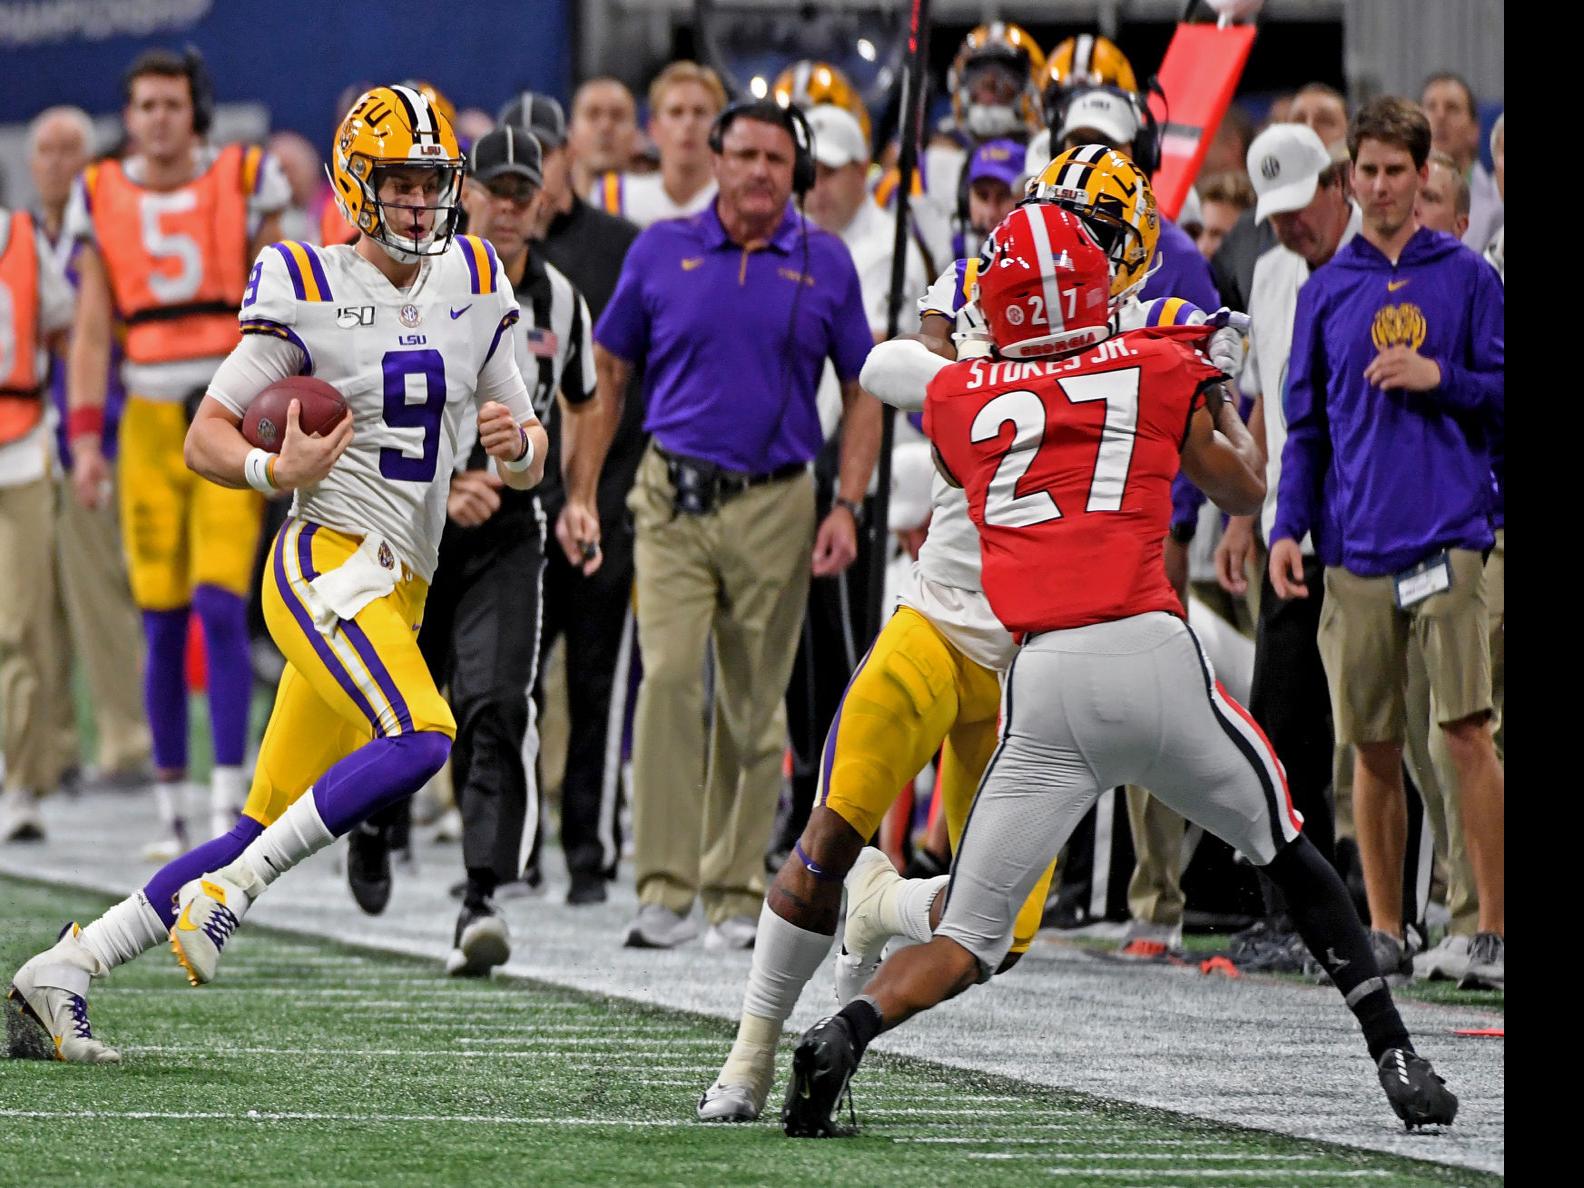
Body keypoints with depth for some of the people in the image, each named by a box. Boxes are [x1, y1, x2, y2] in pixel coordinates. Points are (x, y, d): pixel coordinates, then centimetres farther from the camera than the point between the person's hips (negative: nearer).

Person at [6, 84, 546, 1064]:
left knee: (265, 840, 5)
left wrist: (518, 444, -6)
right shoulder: (308, 291, -5)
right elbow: (206, 437, -2)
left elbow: (531, 461, 18)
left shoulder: (474, 287, 11)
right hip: (327, 560, -6)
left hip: (400, 593, 7)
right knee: (421, 737, -32)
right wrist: (278, 470, -22)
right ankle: (226, 892, -20)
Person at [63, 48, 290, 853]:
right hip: (150, 420, 2)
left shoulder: (245, 183, 2)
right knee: (161, 621, 2)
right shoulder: (102, 198, 8)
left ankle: (230, 806, -11)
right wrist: (84, 438, 0)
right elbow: (91, 329, 8)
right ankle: (171, 810, 11)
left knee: (220, 607, -13)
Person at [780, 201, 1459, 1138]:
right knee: (1292, 855, 23)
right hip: (1152, 653, 0)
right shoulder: (1155, 370, 9)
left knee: (969, 941, 6)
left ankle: (844, 1035, -21)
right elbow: (1245, 491, 23)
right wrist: (1217, 389, 41)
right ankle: (1396, 1057, 22)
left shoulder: (956, 398, 10)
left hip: (1043, 684, 0)